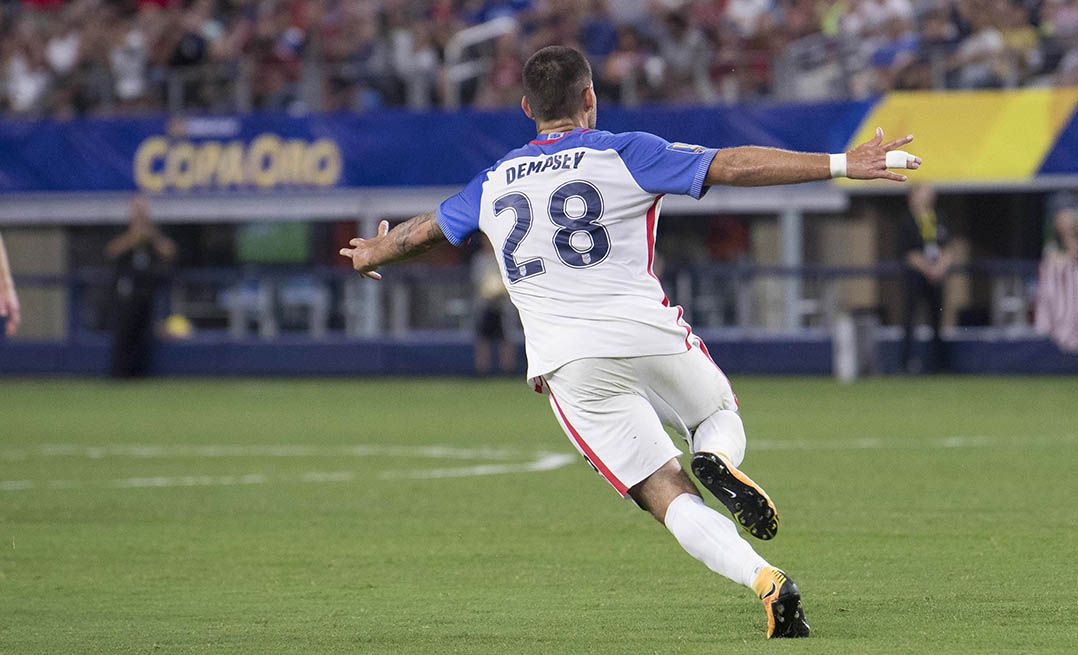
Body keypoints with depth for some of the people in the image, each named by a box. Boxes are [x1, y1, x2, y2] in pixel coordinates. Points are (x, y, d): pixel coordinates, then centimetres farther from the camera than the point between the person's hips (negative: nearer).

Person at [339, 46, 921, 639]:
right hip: (649, 335, -2)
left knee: (667, 496, -2)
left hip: (567, 363, 2)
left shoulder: (493, 185, 14)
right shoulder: (626, 156, 3)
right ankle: (718, 460, -11)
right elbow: (733, 166, -5)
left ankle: (764, 579, -24)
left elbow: (421, 231, 31)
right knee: (721, 413, 26)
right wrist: (842, 164, -5)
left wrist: (370, 254, 53)